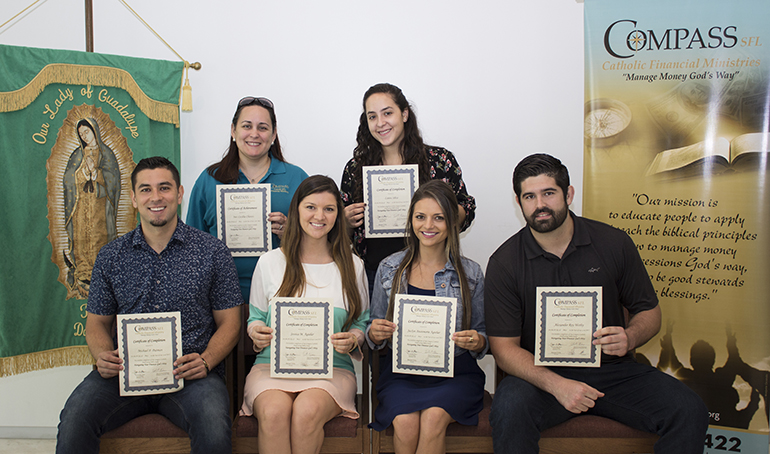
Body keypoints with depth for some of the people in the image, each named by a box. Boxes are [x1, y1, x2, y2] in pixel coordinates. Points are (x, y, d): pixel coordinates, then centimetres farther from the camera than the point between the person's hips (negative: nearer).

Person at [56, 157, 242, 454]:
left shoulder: (212, 251, 4)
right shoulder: (110, 256, 11)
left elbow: (229, 323, 6)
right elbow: (97, 322, 17)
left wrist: (205, 361, -13)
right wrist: (103, 357, -5)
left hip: (190, 374, -2)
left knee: (214, 429, -31)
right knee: (74, 422, -26)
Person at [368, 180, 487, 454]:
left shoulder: (470, 273, 4)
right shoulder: (389, 269, 7)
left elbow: (483, 337, 10)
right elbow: (375, 337, 13)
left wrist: (478, 342, -12)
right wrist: (374, 334, -9)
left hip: (454, 372, 0)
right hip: (401, 371, 1)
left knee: (434, 417, -30)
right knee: (405, 423, -28)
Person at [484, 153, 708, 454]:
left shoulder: (614, 243, 0)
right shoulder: (504, 263, -6)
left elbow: (649, 311, 10)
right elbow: (504, 347, -8)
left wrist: (629, 338, -14)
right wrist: (556, 385, -24)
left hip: (613, 371, 2)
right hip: (542, 375, -2)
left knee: (689, 412, -19)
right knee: (508, 408, -33)